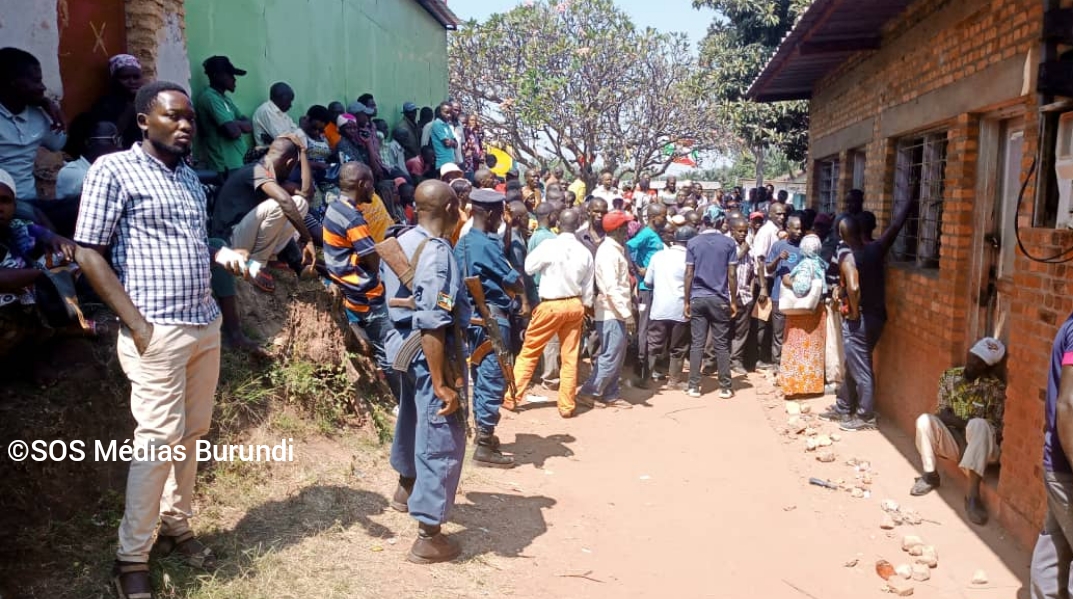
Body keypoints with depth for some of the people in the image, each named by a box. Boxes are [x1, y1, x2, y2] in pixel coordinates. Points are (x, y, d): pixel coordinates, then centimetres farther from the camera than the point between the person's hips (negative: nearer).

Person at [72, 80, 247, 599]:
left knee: (192, 433, 13)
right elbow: (88, 254, -10)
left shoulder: (190, 176, 14)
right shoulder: (113, 170, -7)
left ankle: (176, 526, 29)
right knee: (159, 440, -5)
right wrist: (136, 323, -16)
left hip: (205, 326, 7)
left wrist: (224, 255, 2)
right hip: (157, 331, -7)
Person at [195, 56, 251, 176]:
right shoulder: (210, 98, -12)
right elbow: (234, 131, -21)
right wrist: (238, 125, 0)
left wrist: (235, 123, -7)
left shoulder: (224, 98, 19)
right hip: (228, 167, -9)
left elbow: (249, 126, 13)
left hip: (239, 162, 9)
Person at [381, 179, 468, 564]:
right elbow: (431, 325, -27)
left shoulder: (400, 243, 6)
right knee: (442, 440, -1)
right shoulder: (437, 253, -22)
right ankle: (429, 537, 6)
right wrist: (441, 383, -26)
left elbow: (391, 294, 16)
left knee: (415, 418, 29)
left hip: (403, 344, 10)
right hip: (430, 353, -10)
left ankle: (406, 488, 53)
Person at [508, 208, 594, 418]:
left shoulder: (549, 245, -13)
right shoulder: (585, 252, 0)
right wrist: (585, 308, 18)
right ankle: (567, 405, 16)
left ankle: (511, 397, 12)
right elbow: (588, 288, 6)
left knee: (529, 351, 8)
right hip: (575, 305, 4)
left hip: (551, 305, -4)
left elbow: (528, 267, -1)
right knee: (570, 357, 9)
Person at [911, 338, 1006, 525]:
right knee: (925, 420, -25)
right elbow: (943, 413, -1)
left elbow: (996, 430, -6)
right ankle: (930, 475, -7)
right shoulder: (949, 377, 4)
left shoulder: (996, 388, -5)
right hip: (952, 440, 3)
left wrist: (974, 426, -26)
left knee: (979, 425, -36)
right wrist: (968, 423, -19)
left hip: (980, 446, -3)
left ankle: (973, 495, -39)